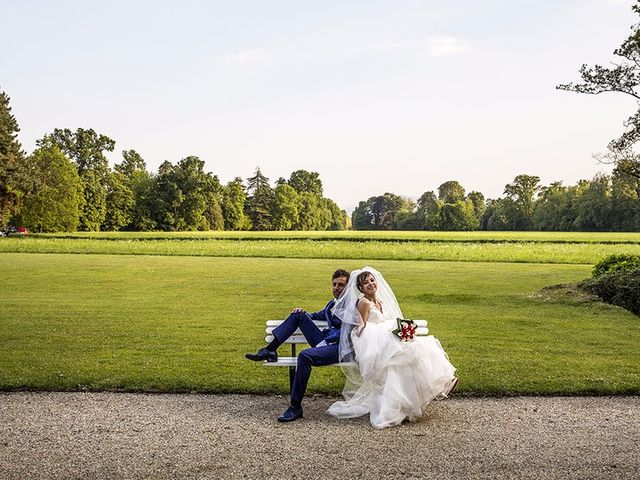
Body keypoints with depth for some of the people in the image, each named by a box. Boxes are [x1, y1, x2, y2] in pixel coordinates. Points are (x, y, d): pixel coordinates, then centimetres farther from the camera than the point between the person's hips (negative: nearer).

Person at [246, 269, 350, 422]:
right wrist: (304, 314, 18)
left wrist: (324, 342, -15)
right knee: (299, 314, 3)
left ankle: (296, 407, -25)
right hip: (326, 342, 8)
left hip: (340, 348, -8)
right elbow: (320, 314, 37)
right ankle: (270, 350, -3)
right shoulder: (332, 303, 21)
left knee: (305, 356, -33)